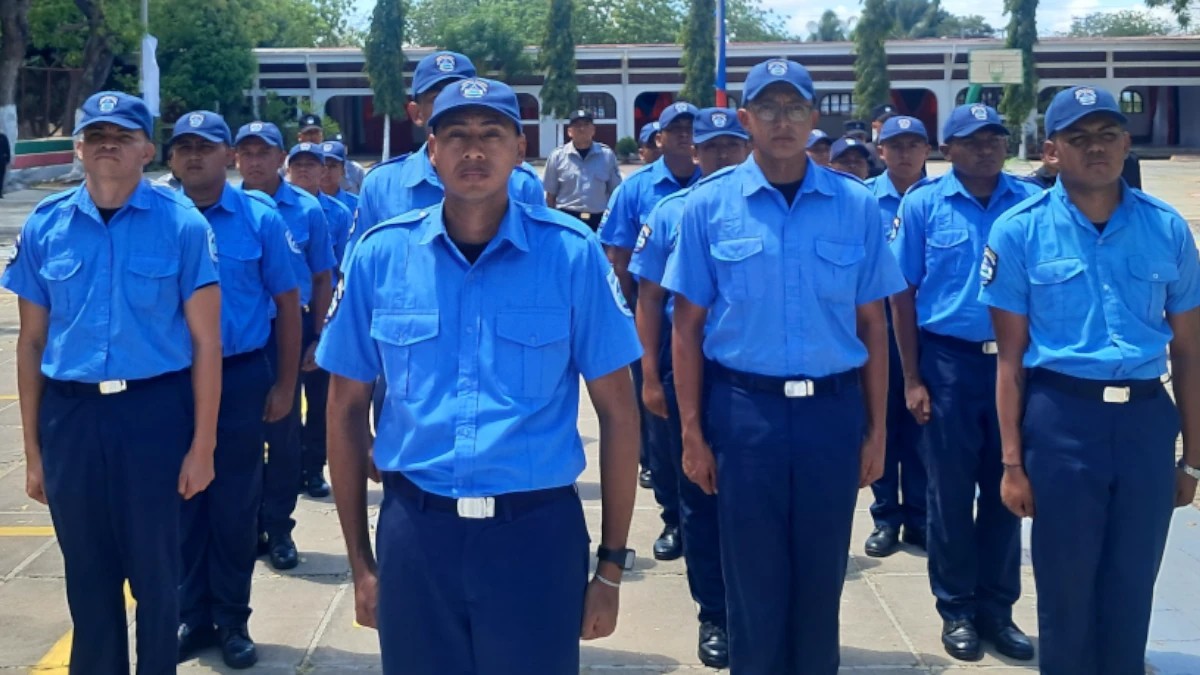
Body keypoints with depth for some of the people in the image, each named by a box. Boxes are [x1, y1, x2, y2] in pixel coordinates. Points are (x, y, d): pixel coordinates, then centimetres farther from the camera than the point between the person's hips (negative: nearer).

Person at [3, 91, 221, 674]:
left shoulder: (181, 223, -6)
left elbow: (206, 342, -5)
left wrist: (202, 445, -7)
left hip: (155, 411, -3)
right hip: (70, 414, 3)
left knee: (154, 571, 10)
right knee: (87, 574, 15)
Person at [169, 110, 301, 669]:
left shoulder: (260, 218, -4)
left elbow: (287, 300, 0)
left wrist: (284, 385, -1)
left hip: (240, 376, -1)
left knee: (235, 504, 8)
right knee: (183, 501, 11)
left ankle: (232, 621, 22)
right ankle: (192, 616, 26)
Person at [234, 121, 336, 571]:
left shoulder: (306, 209, -1)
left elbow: (322, 278, 4)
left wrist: (316, 338, -1)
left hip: (288, 331, -1)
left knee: (283, 432, 4)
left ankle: (277, 528, 16)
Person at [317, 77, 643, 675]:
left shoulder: (572, 254, -4)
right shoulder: (380, 255, 0)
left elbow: (617, 410, 0)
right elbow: (346, 407, 7)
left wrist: (611, 565, 0)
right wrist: (360, 560, 7)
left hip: (537, 533, -1)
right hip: (414, 534, 2)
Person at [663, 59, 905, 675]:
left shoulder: (857, 205, 1)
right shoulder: (708, 204, -2)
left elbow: (872, 324, 5)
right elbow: (687, 326, 0)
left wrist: (875, 429, 5)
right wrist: (693, 432, -2)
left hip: (833, 409, 1)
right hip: (743, 408, -1)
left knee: (822, 577, 13)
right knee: (752, 579, 10)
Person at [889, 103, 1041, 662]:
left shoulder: (1030, 201, 0)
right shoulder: (923, 204, -2)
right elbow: (903, 292, -1)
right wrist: (912, 379, -4)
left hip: (1014, 360, 2)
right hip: (949, 362, -1)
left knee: (1004, 489, 10)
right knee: (951, 490, 8)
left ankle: (997, 607, 24)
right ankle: (957, 609, 22)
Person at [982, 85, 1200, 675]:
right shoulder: (1019, 232, -4)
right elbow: (1010, 356, -2)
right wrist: (1012, 461, -3)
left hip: (1147, 419, 2)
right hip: (1061, 419, -2)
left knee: (1131, 588, 13)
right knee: (1065, 586, 10)